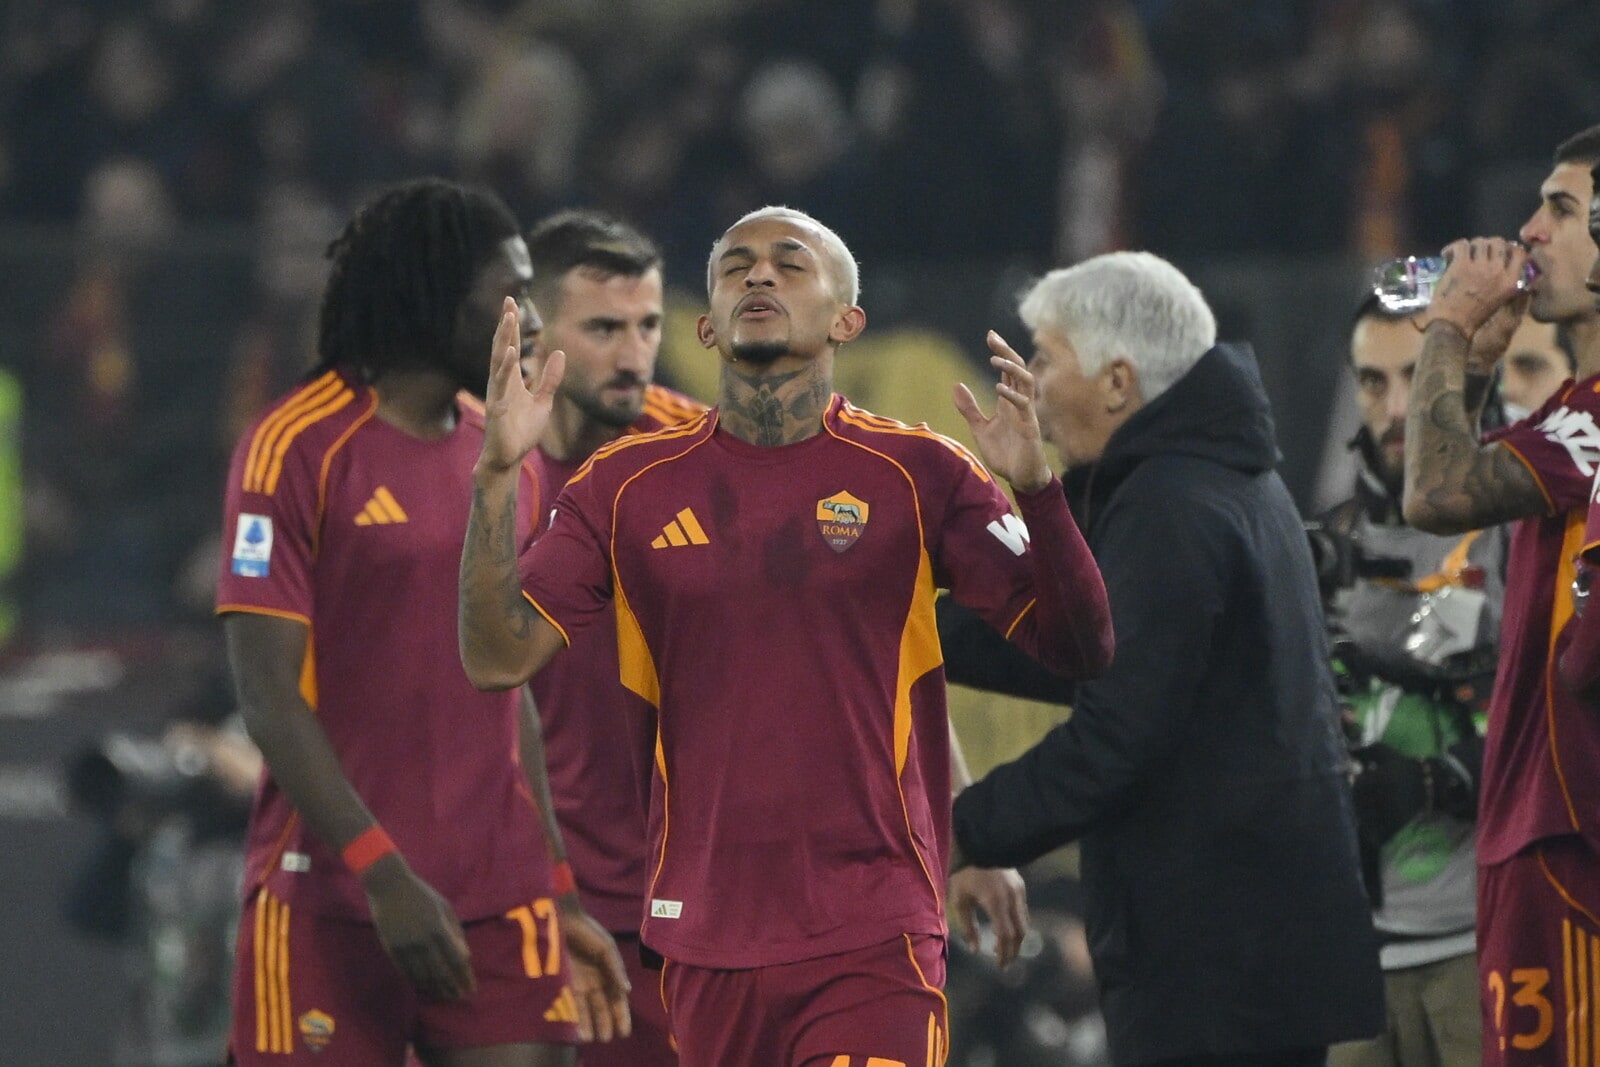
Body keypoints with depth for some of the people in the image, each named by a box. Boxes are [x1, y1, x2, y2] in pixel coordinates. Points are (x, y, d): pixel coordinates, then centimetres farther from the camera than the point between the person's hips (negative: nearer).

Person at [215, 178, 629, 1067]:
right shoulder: (297, 448, -7)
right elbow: (269, 694, -11)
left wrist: (560, 894, 17)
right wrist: (385, 875, -18)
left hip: (500, 897, 6)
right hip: (328, 903, -6)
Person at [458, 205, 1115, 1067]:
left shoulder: (918, 474, 0)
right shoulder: (629, 485, 7)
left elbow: (1079, 652, -4)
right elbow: (496, 660, 2)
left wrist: (1034, 486, -20)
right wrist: (496, 476, -10)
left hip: (872, 944, -3)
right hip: (703, 946, 3)